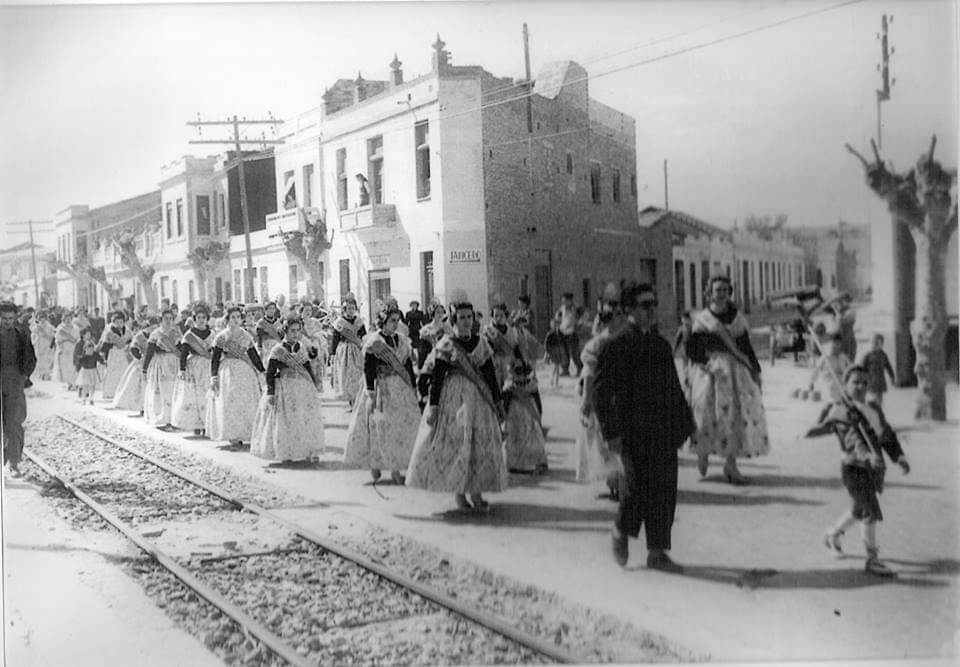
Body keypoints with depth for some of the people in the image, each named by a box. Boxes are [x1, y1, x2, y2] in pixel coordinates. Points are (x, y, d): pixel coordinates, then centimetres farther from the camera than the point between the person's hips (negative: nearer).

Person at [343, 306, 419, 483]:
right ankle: (374, 464, 12)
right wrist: (371, 394, -16)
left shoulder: (403, 341, 9)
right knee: (383, 427, -4)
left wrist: (414, 388, 11)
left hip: (402, 388, 6)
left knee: (408, 423, 2)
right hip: (382, 388, -6)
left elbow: (409, 367, 14)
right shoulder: (374, 343, -8)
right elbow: (368, 369, -12)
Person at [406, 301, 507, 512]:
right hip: (453, 397, -4)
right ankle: (458, 493, 6)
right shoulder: (446, 345, -5)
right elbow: (436, 377, -7)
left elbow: (490, 374, 12)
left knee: (482, 444, 2)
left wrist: (497, 400, 12)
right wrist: (433, 405, -13)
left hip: (479, 398, 5)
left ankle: (476, 491, 11)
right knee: (455, 442, -4)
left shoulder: (481, 343, 8)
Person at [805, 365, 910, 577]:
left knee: (859, 510, 22)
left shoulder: (874, 409, 10)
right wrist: (868, 456, -40)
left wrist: (899, 457, -5)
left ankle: (832, 534, 47)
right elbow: (853, 437, -25)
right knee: (871, 512, -14)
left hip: (874, 470, 8)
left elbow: (888, 436, 12)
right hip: (854, 468, -8)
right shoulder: (841, 411, -11)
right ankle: (872, 559, -4)